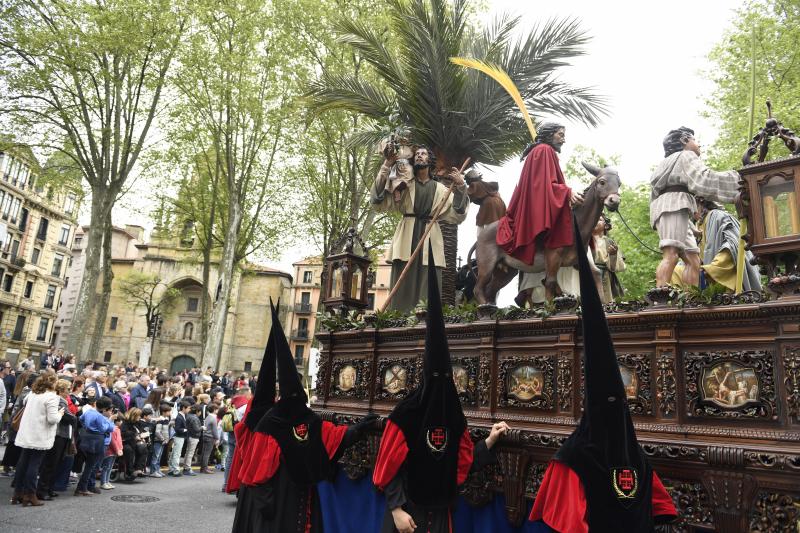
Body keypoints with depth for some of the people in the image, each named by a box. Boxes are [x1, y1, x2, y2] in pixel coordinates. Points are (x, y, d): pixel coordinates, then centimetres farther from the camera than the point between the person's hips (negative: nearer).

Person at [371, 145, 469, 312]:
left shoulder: (440, 189, 17)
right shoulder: (403, 185, 15)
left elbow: (457, 215, 7)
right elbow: (378, 202, 3)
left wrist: (460, 187, -4)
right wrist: (385, 168, -3)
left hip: (430, 243, 1)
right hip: (407, 240, -1)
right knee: (403, 291, -8)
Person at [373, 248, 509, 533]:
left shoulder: (453, 415, 1)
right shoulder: (406, 412, -17)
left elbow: (465, 460, 6)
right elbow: (390, 466, -16)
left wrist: (490, 439, -2)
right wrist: (396, 508, -18)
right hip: (407, 509, -5)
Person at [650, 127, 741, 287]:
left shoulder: (671, 162, 40)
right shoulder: (686, 155, 12)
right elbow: (703, 178, -7)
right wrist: (738, 178, -6)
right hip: (673, 204, -10)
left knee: (693, 260, 0)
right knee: (671, 254, -27)